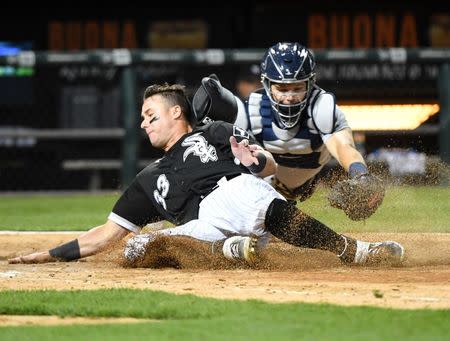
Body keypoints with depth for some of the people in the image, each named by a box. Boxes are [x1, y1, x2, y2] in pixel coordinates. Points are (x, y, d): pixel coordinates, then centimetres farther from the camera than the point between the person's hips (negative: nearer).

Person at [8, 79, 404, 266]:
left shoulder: (215, 133, 27)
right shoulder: (151, 180, 37)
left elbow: (270, 165, 15)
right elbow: (107, 234, 36)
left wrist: (256, 159, -10)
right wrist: (49, 255, 30)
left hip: (241, 194, -3)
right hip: (204, 231, 3)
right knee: (140, 247, -24)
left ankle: (356, 251, -46)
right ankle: (230, 250, -30)